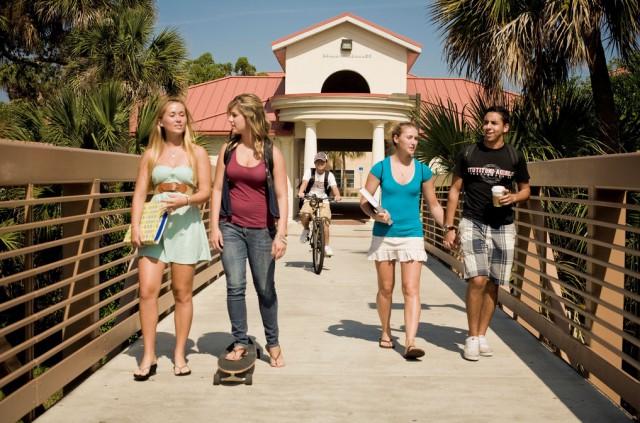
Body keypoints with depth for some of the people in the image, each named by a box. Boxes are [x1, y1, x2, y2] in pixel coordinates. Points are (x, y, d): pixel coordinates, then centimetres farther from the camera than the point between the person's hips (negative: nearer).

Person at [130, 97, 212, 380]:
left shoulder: (197, 153, 6)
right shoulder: (151, 155, 10)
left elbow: (206, 191, 0)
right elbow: (140, 193, 6)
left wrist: (185, 200, -20)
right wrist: (135, 226, -6)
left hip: (185, 223, -1)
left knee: (182, 293, 4)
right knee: (147, 290, -6)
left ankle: (179, 354, 17)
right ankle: (149, 356, 5)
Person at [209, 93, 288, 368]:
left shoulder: (271, 153, -2)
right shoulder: (228, 150, 6)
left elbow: (281, 196, -4)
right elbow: (217, 189, 7)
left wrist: (281, 233, -11)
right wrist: (214, 226, 0)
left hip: (261, 230, -2)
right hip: (231, 228, 2)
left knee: (265, 289, 7)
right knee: (235, 287, 1)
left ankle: (273, 344, 23)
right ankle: (240, 343, 15)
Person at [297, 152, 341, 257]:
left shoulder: (329, 175, 2)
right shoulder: (309, 171, 1)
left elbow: (334, 187, -12)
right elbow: (304, 182, -16)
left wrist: (337, 195, -35)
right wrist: (300, 192, -37)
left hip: (323, 201, 1)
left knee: (325, 221, -17)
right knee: (304, 215, -29)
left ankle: (326, 247, -3)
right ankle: (306, 229, 6)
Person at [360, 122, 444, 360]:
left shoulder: (422, 170, 2)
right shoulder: (381, 168, -2)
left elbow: (434, 205, 10)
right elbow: (364, 201, 0)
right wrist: (376, 215, -19)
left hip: (412, 235, 0)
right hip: (384, 235, 0)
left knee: (411, 290, -9)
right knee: (386, 288, 11)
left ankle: (410, 343, -11)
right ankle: (386, 333, 30)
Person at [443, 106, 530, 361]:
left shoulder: (515, 157, 4)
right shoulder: (468, 154, 2)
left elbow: (526, 189, 14)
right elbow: (455, 191, 4)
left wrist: (513, 198, -10)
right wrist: (449, 227, -2)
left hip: (503, 227, 2)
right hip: (473, 224, -2)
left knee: (492, 284, 6)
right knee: (477, 280, -13)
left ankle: (482, 336, 20)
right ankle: (472, 338, 0)